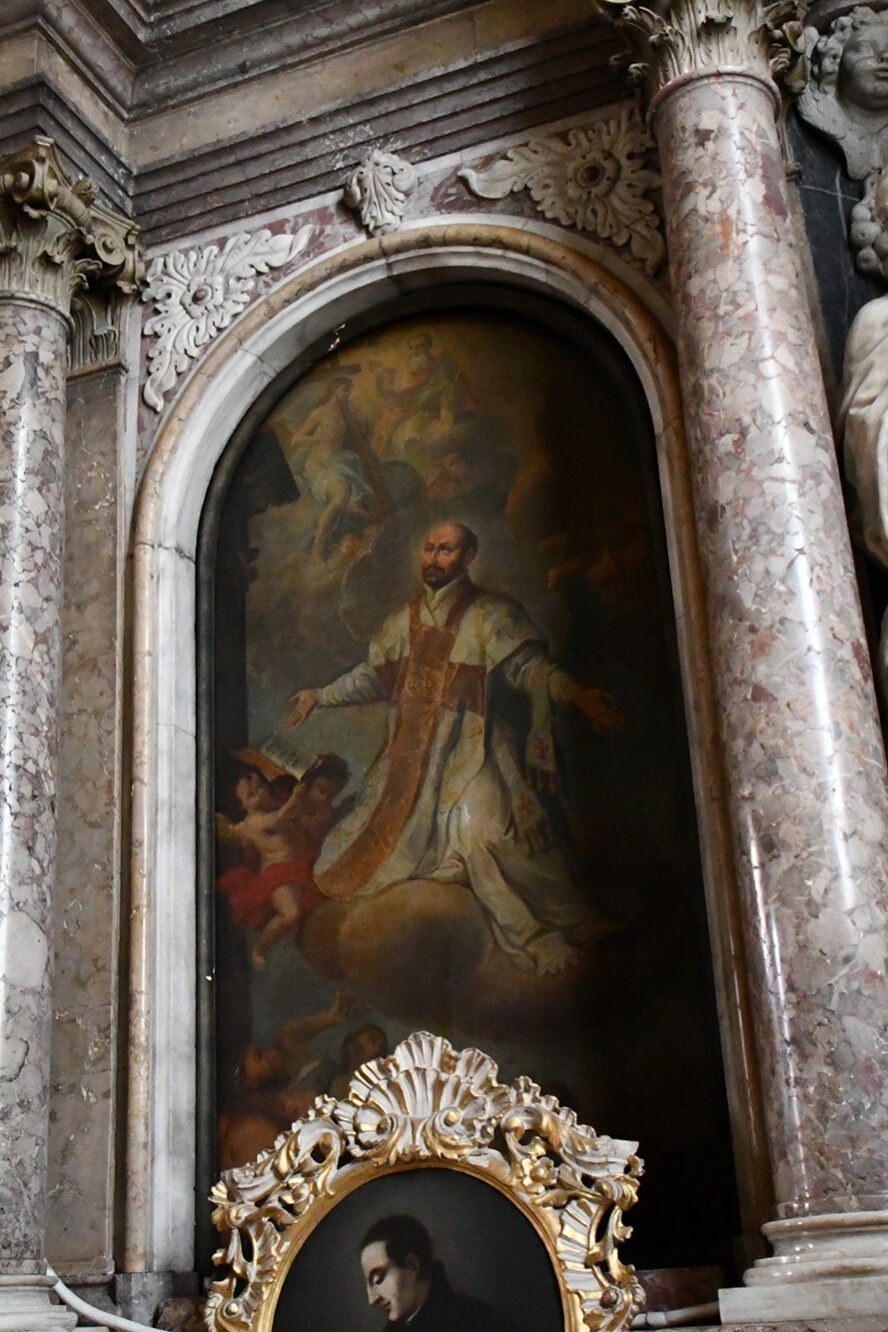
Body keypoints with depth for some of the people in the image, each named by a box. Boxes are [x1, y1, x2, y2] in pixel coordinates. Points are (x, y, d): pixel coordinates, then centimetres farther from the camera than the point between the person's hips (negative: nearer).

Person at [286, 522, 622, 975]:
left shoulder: (491, 614, -1)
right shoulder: (406, 619, 17)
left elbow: (529, 667, -14)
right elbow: (374, 676, 30)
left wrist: (576, 694, -31)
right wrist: (321, 696, 31)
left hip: (470, 755, -7)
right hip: (411, 755, 7)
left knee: (486, 828, -28)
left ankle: (541, 941, -20)